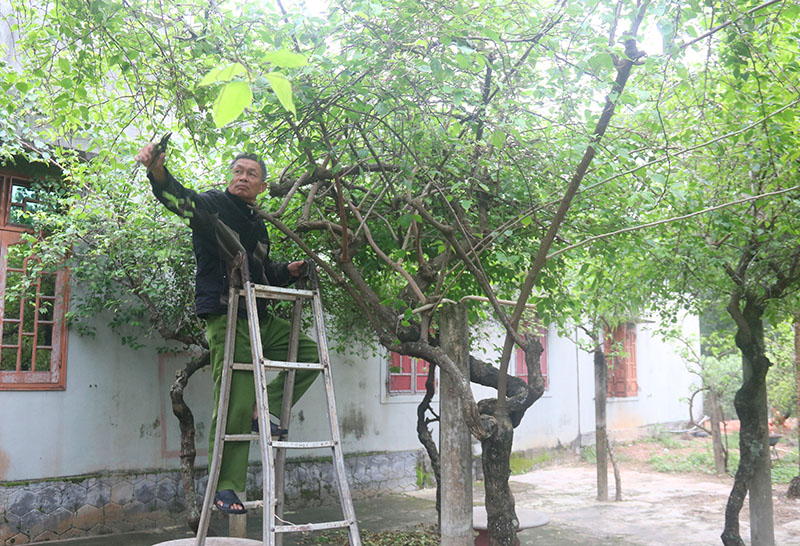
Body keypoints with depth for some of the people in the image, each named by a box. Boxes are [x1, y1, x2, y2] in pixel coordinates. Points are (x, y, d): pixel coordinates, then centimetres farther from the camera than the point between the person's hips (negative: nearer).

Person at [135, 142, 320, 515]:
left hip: (258, 319, 8)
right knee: (236, 403, -9)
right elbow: (179, 198, -20)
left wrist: (289, 271, 11)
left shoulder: (257, 226, 21)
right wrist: (157, 170, -41)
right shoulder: (213, 205, 1)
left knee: (310, 352, 8)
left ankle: (265, 409, 8)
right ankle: (226, 487, 1)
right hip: (225, 318, -8)